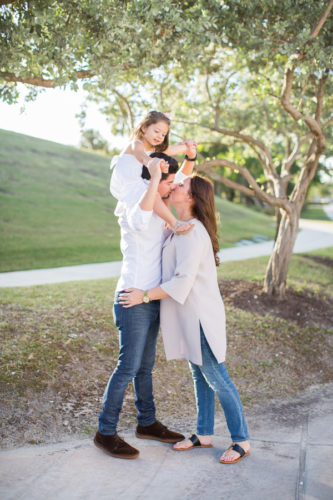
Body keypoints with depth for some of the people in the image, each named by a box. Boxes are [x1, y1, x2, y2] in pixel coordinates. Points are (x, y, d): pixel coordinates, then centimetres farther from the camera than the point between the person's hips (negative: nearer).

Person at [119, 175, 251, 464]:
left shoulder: (192, 232, -20)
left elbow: (182, 282, -24)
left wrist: (144, 296, -17)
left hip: (200, 315, -10)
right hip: (190, 315, 10)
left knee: (217, 379, 1)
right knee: (200, 376, 18)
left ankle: (241, 441, 15)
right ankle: (204, 435, 31)